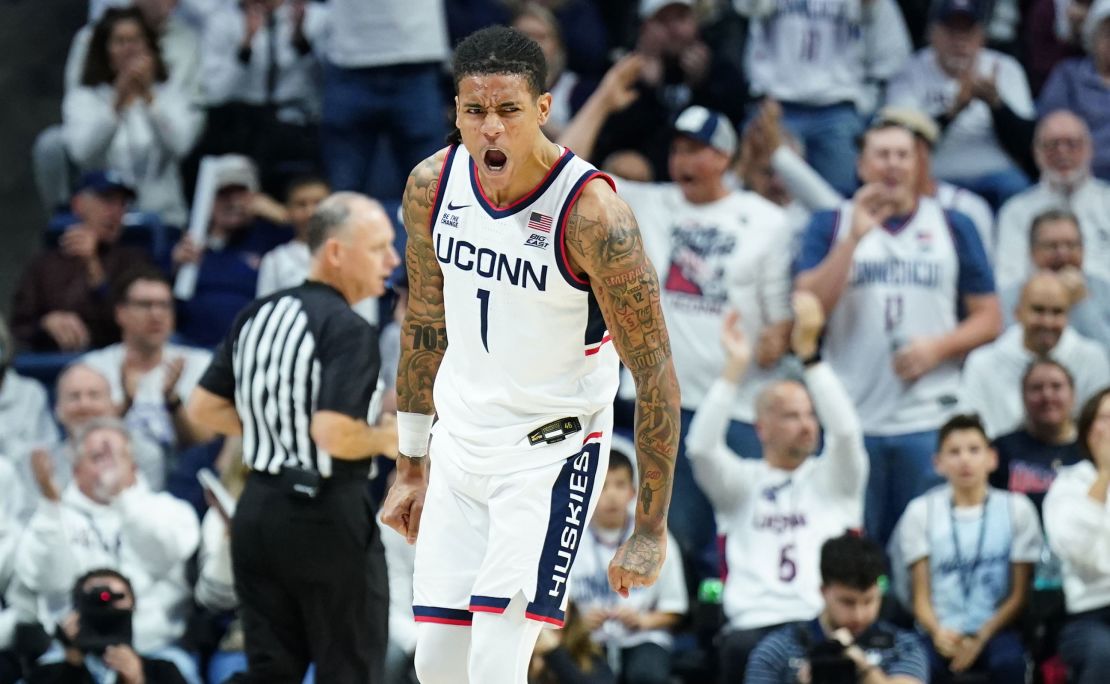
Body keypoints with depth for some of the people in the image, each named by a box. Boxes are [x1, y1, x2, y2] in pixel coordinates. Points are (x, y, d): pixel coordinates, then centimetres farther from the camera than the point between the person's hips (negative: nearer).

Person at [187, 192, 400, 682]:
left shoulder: (257, 315, 9)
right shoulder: (347, 330, -15)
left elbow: (203, 409, 14)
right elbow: (335, 435, -25)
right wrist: (387, 439, -6)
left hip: (258, 511, 7)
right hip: (327, 515, -7)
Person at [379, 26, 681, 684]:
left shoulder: (593, 215, -23)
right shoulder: (433, 186, -5)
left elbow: (655, 376, -18)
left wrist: (651, 530, -17)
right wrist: (411, 467, 16)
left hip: (551, 451, -6)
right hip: (460, 447, 6)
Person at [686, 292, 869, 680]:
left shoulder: (833, 478, 20)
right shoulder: (743, 482, 19)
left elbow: (845, 429, -1)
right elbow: (700, 447, 0)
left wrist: (808, 352, -8)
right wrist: (735, 367, -6)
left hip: (828, 622, 1)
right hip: (755, 623, 0)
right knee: (742, 650, -35)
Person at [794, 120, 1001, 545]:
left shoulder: (953, 227, 10)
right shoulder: (830, 226, 9)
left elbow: (988, 318, 9)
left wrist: (938, 347, -9)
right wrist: (855, 237, -11)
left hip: (929, 421, 0)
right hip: (851, 419, 0)